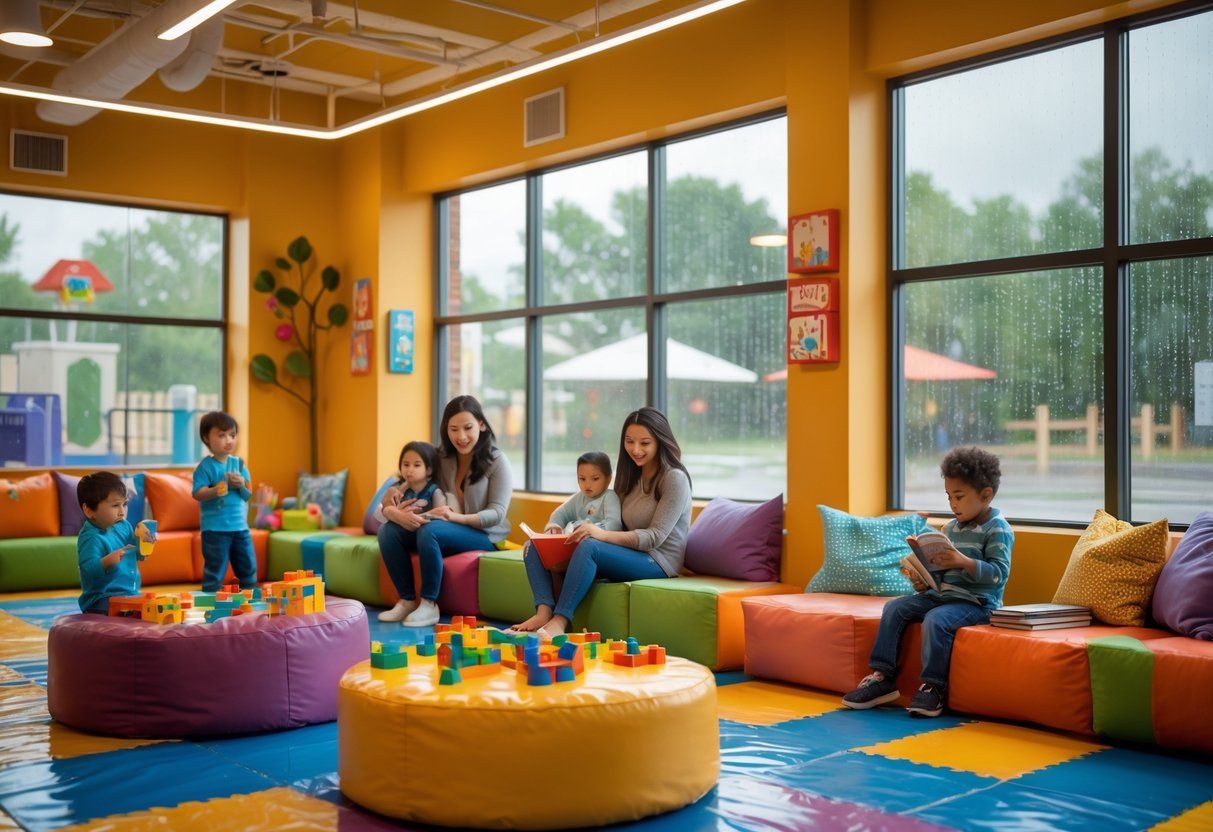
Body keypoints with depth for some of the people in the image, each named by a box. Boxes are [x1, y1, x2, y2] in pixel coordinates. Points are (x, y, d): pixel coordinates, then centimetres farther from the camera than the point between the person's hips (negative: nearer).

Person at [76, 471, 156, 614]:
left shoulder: (124, 525, 9)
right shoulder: (91, 538, -16)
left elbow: (139, 555, 21)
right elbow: (89, 569, -28)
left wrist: (141, 539, 1)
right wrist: (107, 562, -46)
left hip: (130, 595, 9)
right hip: (103, 601, -9)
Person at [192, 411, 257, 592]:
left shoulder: (238, 463, 8)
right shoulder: (205, 466, -7)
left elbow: (248, 495, 8)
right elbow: (197, 493, -14)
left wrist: (242, 483, -13)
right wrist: (215, 490, -31)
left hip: (240, 526, 6)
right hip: (215, 528, -5)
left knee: (248, 567, 13)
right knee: (215, 570, -2)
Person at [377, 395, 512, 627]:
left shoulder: (496, 461, -8)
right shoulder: (441, 459, 5)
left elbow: (497, 514, -15)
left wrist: (456, 517, -32)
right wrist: (391, 510, -23)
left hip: (483, 535, -6)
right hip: (446, 530, 6)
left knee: (430, 530, -34)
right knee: (387, 530, -16)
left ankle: (429, 605, -23)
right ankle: (407, 600, -9)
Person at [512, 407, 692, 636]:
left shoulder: (674, 478, -8)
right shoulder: (631, 476, 15)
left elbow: (655, 537, -16)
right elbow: (621, 530, 10)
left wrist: (603, 534, -29)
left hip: (658, 561, -8)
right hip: (629, 555, 8)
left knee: (589, 546, -36)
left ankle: (559, 621, -33)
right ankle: (544, 612, -26)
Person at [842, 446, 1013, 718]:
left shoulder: (998, 529, -7)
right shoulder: (950, 528, 14)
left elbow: (999, 572, -18)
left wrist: (963, 562, -30)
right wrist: (923, 580, -2)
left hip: (976, 602, -8)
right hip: (941, 593, 8)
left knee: (935, 619, -33)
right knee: (895, 607, -8)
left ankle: (933, 687, -19)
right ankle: (883, 677, -8)